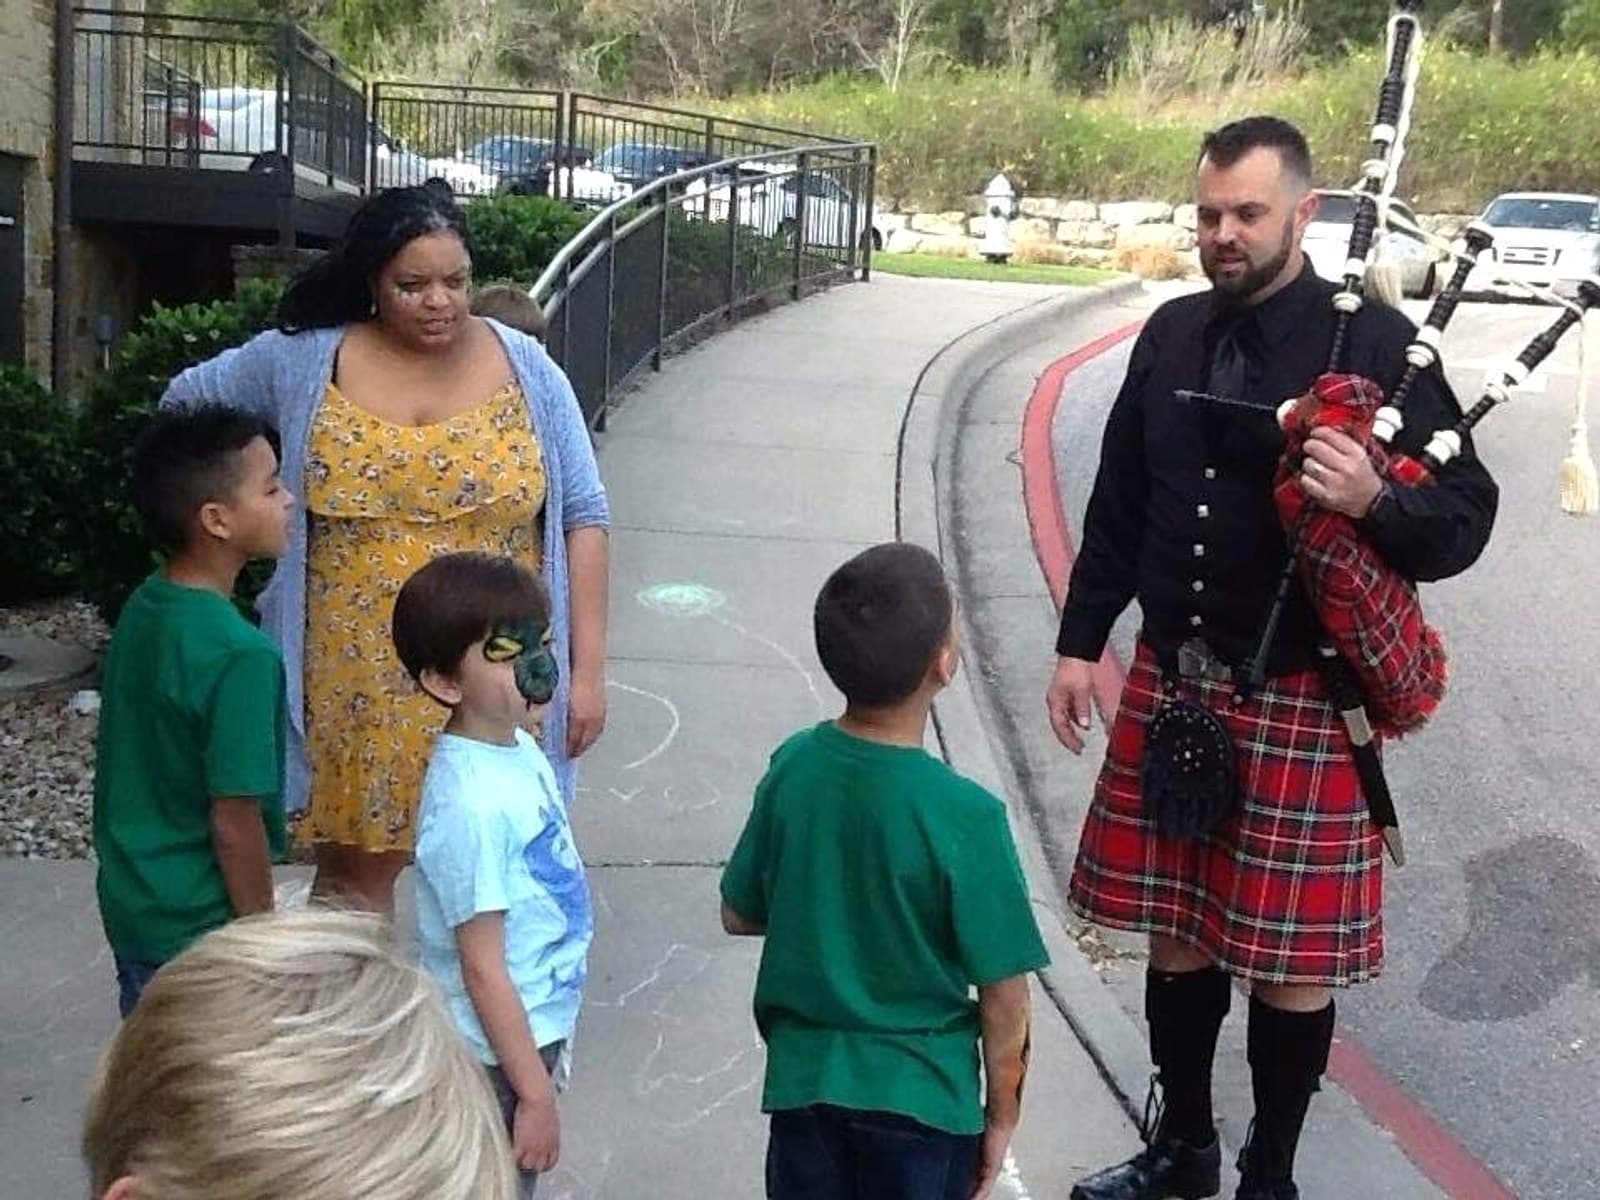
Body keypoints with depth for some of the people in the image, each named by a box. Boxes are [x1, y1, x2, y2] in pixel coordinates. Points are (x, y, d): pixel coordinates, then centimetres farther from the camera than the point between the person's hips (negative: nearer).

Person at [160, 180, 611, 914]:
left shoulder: (526, 369, -3)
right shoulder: (302, 361, -3)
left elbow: (583, 517, -2)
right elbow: (184, 406, 13)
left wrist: (586, 667, -6)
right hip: (361, 685, 0)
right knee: (356, 870, 12)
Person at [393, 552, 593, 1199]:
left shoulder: (519, 747, -1)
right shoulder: (472, 803, -29)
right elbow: (482, 968, -24)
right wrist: (535, 1092, -18)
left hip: (534, 1030, 8)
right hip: (493, 1056, -8)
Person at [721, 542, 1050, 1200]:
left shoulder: (792, 767, -10)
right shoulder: (964, 815, -23)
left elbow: (739, 914, 3)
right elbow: (1004, 994, -15)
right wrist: (1001, 1115, -1)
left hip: (803, 1078, 4)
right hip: (922, 1095, -4)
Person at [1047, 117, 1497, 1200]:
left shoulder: (1376, 341, -8)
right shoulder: (1173, 334, 6)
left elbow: (1466, 515, -7)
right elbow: (1121, 507, 12)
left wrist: (1374, 501, -28)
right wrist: (1079, 644, 11)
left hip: (1300, 700, -5)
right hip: (1170, 683, 5)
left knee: (1291, 957, 6)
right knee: (1174, 930, 16)